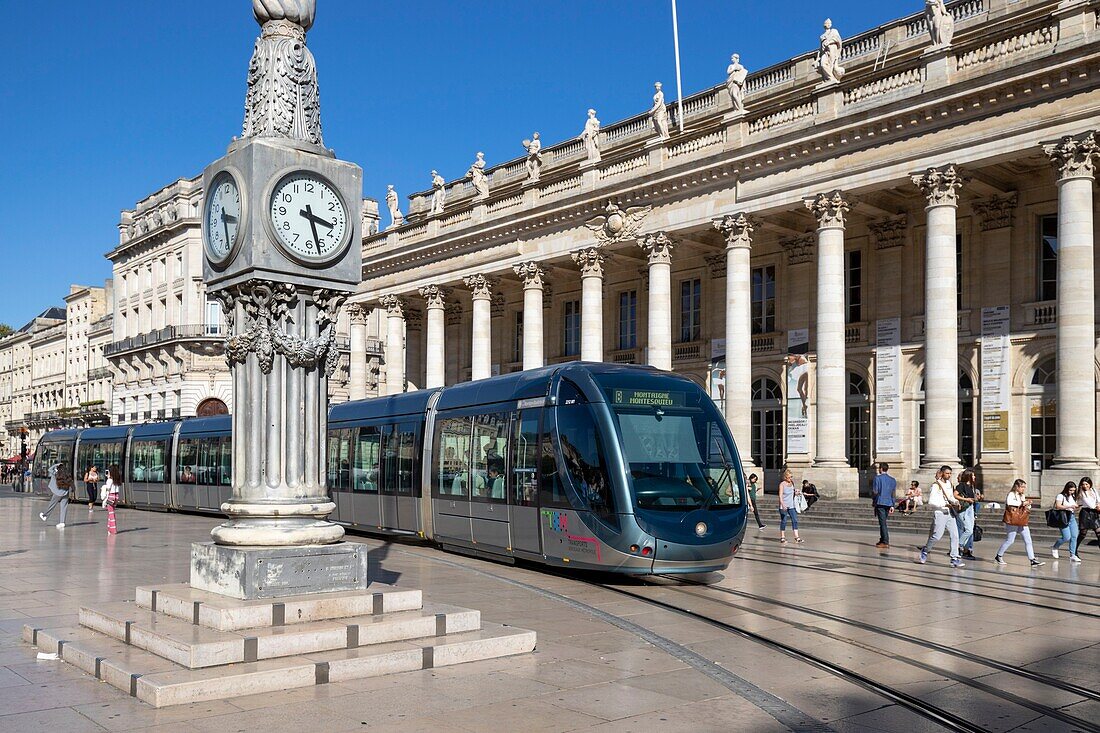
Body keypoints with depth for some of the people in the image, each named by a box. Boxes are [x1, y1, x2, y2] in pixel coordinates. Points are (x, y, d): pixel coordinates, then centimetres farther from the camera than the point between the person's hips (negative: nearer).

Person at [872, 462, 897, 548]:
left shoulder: (877, 478, -6)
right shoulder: (892, 480, 11)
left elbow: (875, 491, -9)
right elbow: (893, 494, 10)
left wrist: (873, 498, 11)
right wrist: (892, 506, 12)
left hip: (880, 503, -6)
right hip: (889, 503, 6)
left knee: (882, 522, -6)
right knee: (883, 522, 17)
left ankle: (885, 542, -9)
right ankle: (882, 540, 22)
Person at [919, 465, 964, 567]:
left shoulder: (949, 483, 13)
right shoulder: (936, 485, -9)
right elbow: (931, 502, -15)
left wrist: (956, 502, 5)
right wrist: (945, 505, -21)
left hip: (949, 513, 7)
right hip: (939, 513, -7)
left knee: (954, 535, -2)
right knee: (937, 536, -7)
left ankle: (954, 559, 0)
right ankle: (925, 550, 18)